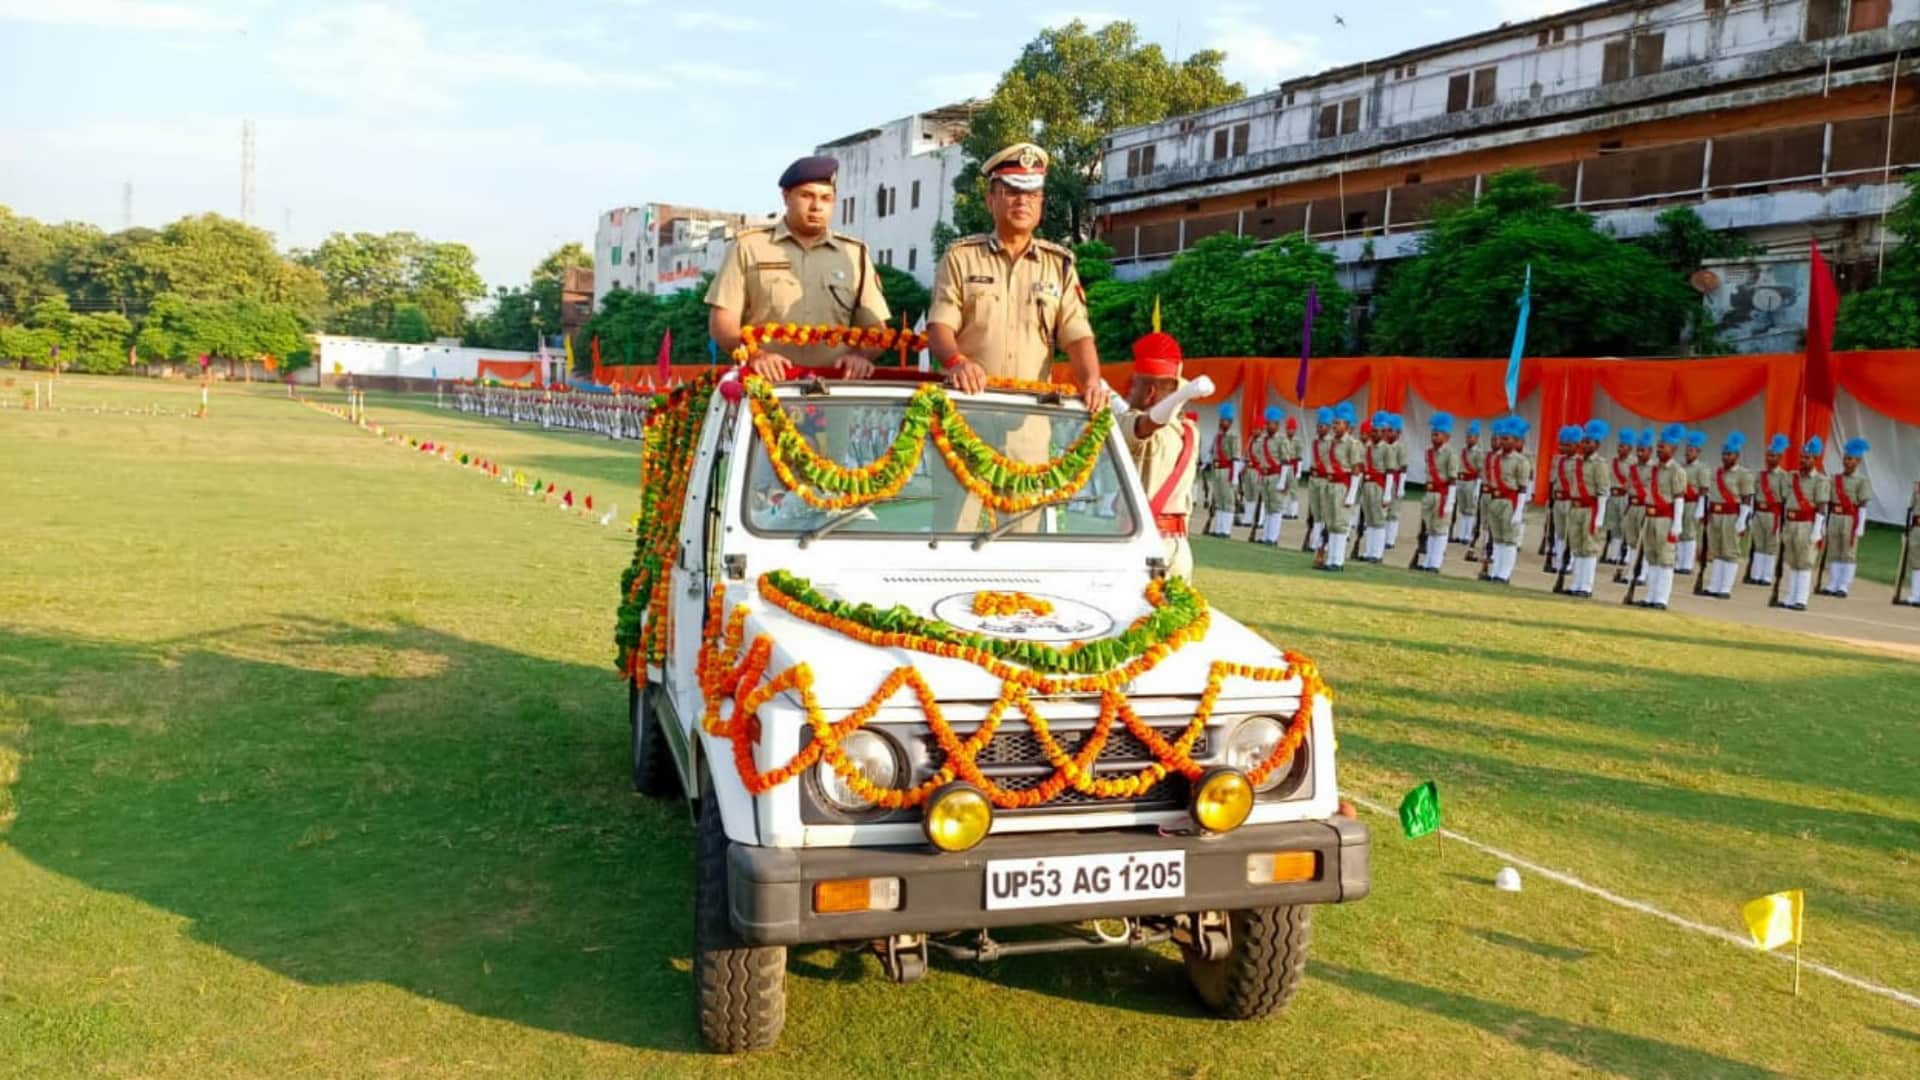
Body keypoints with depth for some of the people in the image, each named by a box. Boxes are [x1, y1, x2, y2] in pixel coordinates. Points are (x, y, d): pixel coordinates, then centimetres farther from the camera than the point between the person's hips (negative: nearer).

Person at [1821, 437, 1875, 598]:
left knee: (1849, 553, 1)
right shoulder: (1835, 478, 10)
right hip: (1835, 518, 5)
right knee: (1834, 553, 8)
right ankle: (1834, 585, 15)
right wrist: (1826, 524, 11)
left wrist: (1859, 528, -12)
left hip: (1851, 519, -5)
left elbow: (1862, 506, -7)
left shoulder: (1861, 480, -4)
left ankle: (1844, 586, 5)